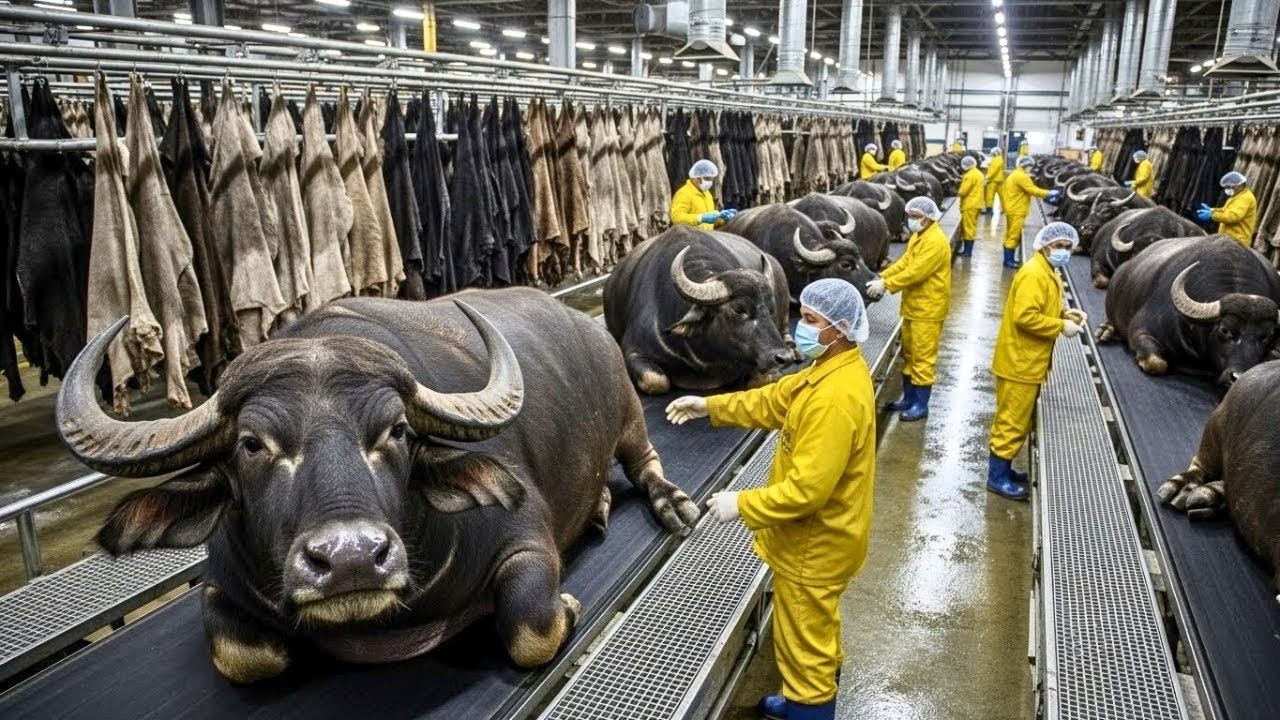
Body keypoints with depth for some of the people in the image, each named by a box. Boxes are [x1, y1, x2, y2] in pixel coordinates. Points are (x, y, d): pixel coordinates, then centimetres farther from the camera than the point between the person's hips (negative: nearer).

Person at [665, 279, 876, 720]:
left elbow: (807, 489, -33)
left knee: (803, 642, 10)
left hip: (814, 543, -10)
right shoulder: (836, 369, -1)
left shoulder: (835, 399, -33)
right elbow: (775, 400, 10)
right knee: (817, 631, 29)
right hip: (821, 535, 10)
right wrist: (710, 406, 5)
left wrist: (742, 504, -24)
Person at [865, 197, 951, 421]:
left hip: (928, 308, -10)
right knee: (908, 353, 16)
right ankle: (908, 398, 27)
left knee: (922, 356, -3)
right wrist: (881, 277, -2)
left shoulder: (936, 241, -20)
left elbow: (915, 272, -25)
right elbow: (904, 262, 11)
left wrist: (886, 285, -24)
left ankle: (921, 405, 6)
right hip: (912, 306, 10)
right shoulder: (917, 236, 12)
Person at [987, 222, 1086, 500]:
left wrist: (1064, 314, 5)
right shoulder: (1033, 274, -19)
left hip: (1029, 362, 10)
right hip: (1019, 362, -10)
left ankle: (1003, 469, 28)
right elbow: (1025, 316, -27)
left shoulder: (1046, 273, 14)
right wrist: (1062, 326, -20)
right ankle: (997, 477, 6)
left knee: (1017, 420, 18)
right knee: (1012, 421, -3)